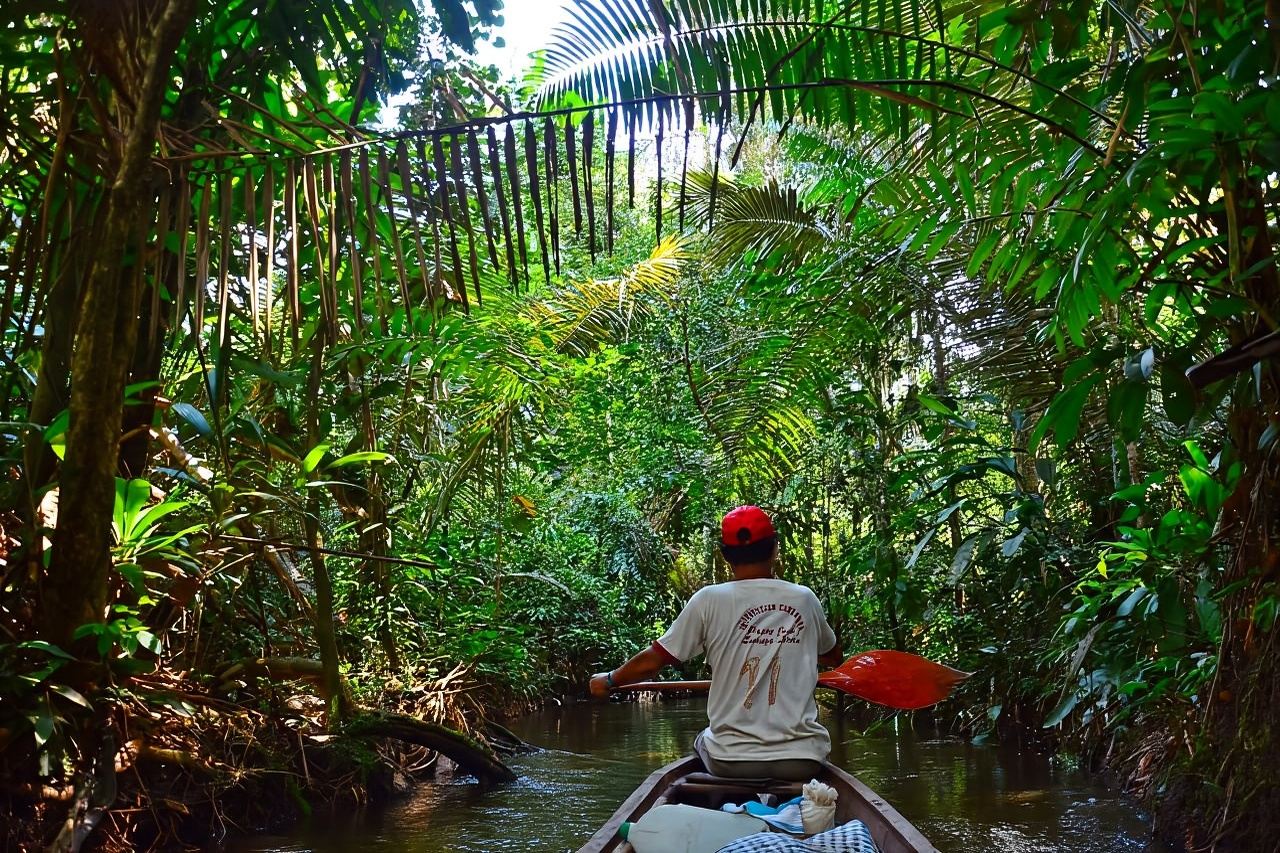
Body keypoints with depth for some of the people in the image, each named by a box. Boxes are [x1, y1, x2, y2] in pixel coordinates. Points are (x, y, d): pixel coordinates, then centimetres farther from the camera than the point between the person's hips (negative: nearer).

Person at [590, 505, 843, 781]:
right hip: (802, 762, 1)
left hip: (731, 762, -1)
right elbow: (834, 657, 20)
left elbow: (650, 663, -2)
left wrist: (608, 681, 16)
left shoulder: (709, 600, -7)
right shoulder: (805, 598, 0)